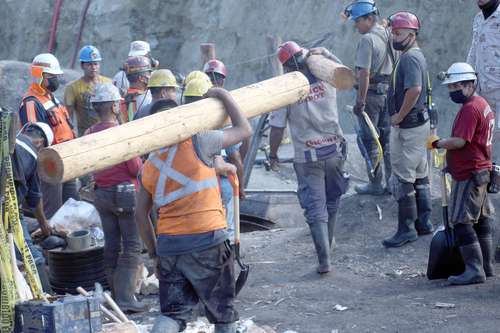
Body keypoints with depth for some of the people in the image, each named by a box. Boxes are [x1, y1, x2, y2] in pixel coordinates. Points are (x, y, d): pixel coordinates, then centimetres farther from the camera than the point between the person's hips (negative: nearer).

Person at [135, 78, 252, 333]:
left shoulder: (150, 165, 9)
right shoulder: (197, 143, -7)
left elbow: (141, 214, 11)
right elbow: (244, 129, 4)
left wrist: (154, 252, 19)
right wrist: (223, 96, 13)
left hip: (168, 245, 4)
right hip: (207, 241, -4)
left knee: (173, 312, 8)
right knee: (222, 311, 13)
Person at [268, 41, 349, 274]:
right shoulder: (326, 80, -5)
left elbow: (277, 128, -9)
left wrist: (273, 154, 6)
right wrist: (323, 53, 18)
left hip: (306, 160, -3)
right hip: (334, 152, 3)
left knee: (315, 209, 1)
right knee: (332, 201, 22)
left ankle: (324, 260, -7)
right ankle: (328, 243, 39)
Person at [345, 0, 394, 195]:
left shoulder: (367, 39, -18)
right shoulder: (388, 35, 7)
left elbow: (364, 73, -22)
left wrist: (360, 101, -18)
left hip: (371, 93, -7)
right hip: (388, 93, 8)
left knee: (369, 140, 3)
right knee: (387, 138, 13)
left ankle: (375, 184, 8)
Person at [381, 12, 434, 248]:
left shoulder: (410, 58, -18)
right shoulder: (415, 56, 14)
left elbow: (414, 89, -31)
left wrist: (399, 116, -21)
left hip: (408, 127, -11)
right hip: (419, 123, 11)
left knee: (403, 179, -5)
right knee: (420, 176, 16)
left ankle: (407, 228, -1)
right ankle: (423, 222, 24)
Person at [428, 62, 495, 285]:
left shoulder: (470, 108, -18)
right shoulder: (483, 104, 15)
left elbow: (459, 141, -25)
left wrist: (437, 143, -9)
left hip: (468, 174, -11)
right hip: (481, 170, 11)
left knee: (462, 222, -10)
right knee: (481, 220, 15)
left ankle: (474, 270, -12)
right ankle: (487, 266, 23)